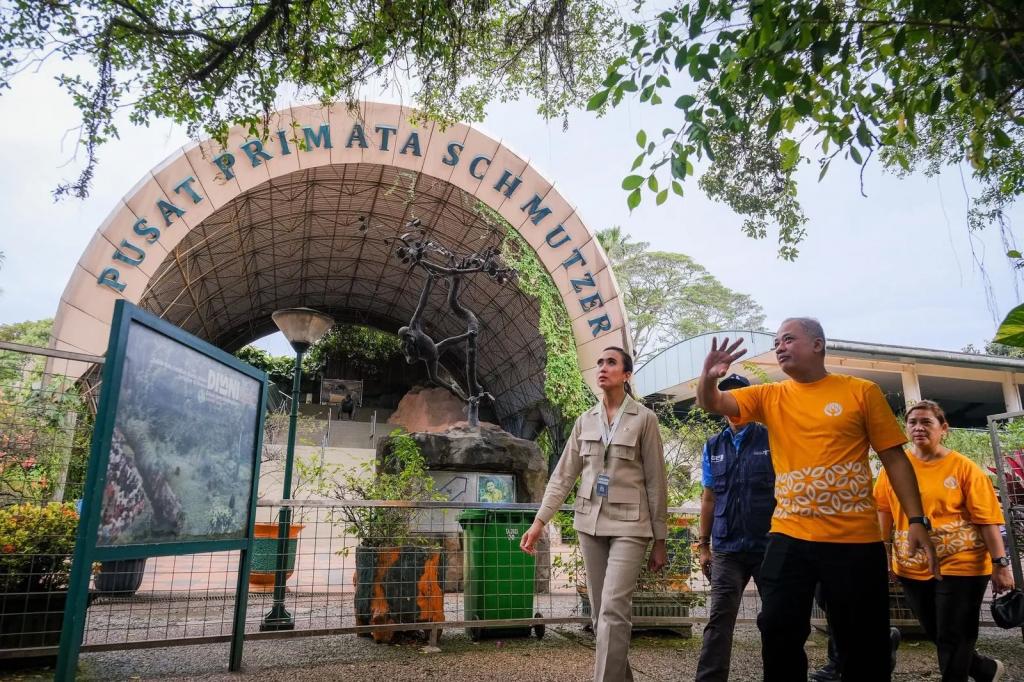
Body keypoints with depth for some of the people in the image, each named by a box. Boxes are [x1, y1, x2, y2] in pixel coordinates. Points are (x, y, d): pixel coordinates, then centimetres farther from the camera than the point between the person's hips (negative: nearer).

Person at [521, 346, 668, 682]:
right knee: (600, 613, 10)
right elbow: (563, 475, 6)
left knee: (613, 610, -14)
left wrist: (660, 541, -2)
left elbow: (656, 481, -3)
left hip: (629, 524, -4)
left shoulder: (644, 419, -5)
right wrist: (539, 521, -1)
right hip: (590, 523, 5)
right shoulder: (585, 421, 7)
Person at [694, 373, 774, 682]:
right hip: (727, 549, 2)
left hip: (769, 545, -2)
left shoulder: (772, 440, -1)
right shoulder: (713, 447, 9)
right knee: (719, 618, -3)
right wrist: (704, 545, 10)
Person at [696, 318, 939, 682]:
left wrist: (917, 521, -5)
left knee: (864, 647, 9)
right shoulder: (769, 397, 8)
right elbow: (710, 403, 0)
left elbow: (895, 458, 2)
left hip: (856, 539, -2)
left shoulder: (862, 392, 1)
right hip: (789, 537, 2)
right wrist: (708, 376, -23)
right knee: (778, 631, 3)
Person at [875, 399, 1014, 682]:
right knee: (937, 636, 19)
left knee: (953, 640, 3)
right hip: (912, 568, 5)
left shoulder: (963, 467, -7)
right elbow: (883, 512, 2)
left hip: (959, 565, -4)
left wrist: (1000, 564, -11)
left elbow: (986, 519, -8)